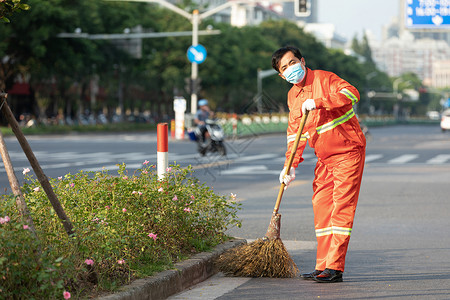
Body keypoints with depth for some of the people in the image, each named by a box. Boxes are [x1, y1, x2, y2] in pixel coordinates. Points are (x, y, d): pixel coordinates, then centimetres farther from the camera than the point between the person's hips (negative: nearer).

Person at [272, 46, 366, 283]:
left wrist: (318, 102, -29)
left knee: (341, 206, -11)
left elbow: (351, 94, -25)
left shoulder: (323, 78, -9)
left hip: (348, 151, -7)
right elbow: (294, 134, 13)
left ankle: (334, 268, -13)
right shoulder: (292, 97, 12)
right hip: (324, 158, 7)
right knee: (321, 208, 5)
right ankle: (322, 267, 11)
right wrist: (291, 165, 3)